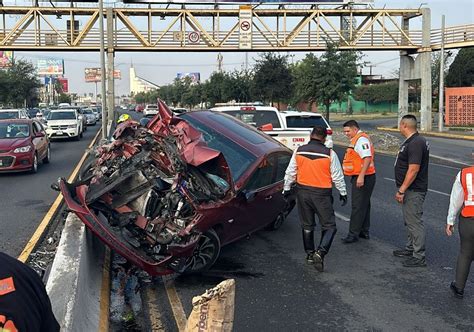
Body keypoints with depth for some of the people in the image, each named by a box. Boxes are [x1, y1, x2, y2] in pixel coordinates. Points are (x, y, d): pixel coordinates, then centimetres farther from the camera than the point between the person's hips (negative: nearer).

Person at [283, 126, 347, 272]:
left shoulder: (299, 151, 0)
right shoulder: (329, 154, -9)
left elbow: (290, 173, 6)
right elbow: (337, 176, -2)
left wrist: (286, 189, 19)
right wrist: (343, 193, 11)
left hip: (302, 192, 4)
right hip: (322, 194, -3)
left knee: (307, 225, 18)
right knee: (329, 226, 5)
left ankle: (309, 254, 25)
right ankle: (320, 252, -14)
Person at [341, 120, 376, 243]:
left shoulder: (361, 139, -16)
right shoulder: (357, 139, 18)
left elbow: (367, 158, -26)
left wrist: (361, 176, -30)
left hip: (362, 178, -11)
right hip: (360, 177, 11)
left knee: (357, 207, -7)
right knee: (364, 205, 16)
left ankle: (353, 234, -3)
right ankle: (364, 232, 25)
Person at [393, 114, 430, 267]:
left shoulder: (415, 144, -21)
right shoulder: (411, 141, 14)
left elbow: (413, 170, -26)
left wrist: (401, 190, -24)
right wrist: (402, 189, 20)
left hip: (413, 191, -11)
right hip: (409, 190, 11)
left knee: (415, 222, -6)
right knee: (410, 221, 20)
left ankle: (419, 257, 0)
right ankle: (410, 248, 33)